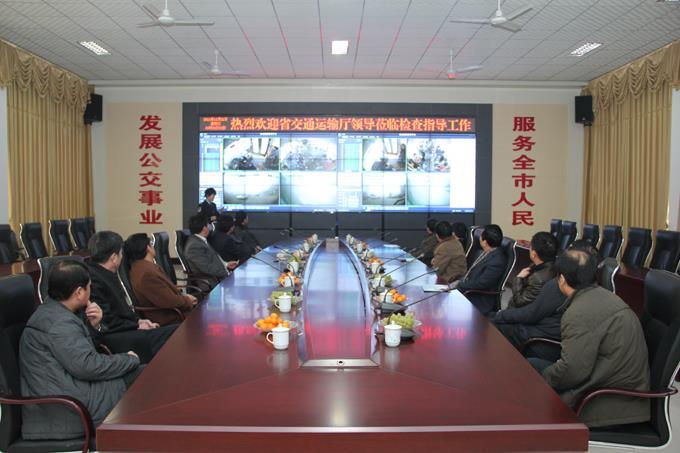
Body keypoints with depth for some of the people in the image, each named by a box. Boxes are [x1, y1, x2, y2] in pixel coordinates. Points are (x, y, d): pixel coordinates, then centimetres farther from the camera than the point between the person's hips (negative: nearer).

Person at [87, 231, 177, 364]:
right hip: (112, 338, -10)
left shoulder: (108, 275, 11)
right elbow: (107, 323, -18)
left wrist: (138, 320, 7)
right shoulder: (93, 280, -18)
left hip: (124, 331, 10)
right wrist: (137, 326, -9)